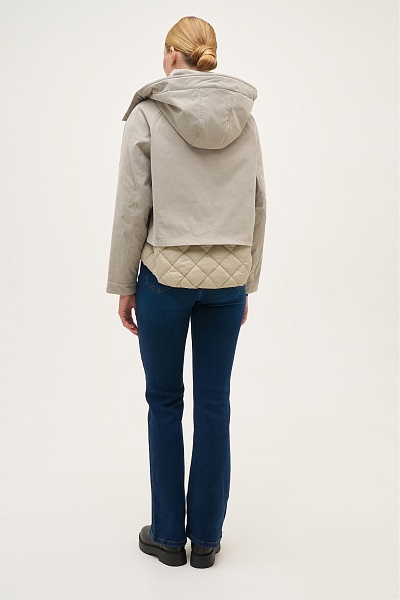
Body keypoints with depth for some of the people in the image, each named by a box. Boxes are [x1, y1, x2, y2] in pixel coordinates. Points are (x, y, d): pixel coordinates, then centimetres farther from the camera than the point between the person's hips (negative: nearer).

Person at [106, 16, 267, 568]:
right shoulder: (245, 118, 5)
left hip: (167, 274, -3)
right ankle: (206, 537, 22)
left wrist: (123, 284, 1)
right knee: (214, 402, 10)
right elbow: (258, 206, 7)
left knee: (165, 402, 10)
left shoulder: (147, 113, -7)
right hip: (228, 276, 3)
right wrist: (247, 283, 15)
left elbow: (132, 207, -9)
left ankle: (168, 535, 22)